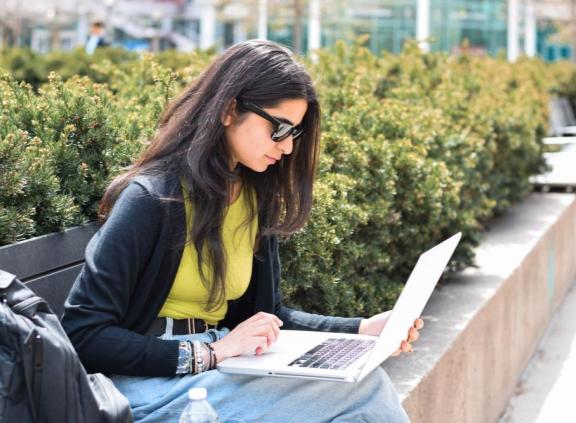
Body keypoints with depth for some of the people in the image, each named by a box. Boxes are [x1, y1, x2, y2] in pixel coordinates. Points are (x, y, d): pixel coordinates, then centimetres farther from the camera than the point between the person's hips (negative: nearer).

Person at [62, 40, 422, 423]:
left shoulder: (258, 197, 7)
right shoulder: (153, 198, -15)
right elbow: (83, 334, -18)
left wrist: (361, 329, 1)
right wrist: (211, 353, -24)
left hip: (221, 372, 7)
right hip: (150, 381, -7)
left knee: (365, 381, -19)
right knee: (362, 391, -21)